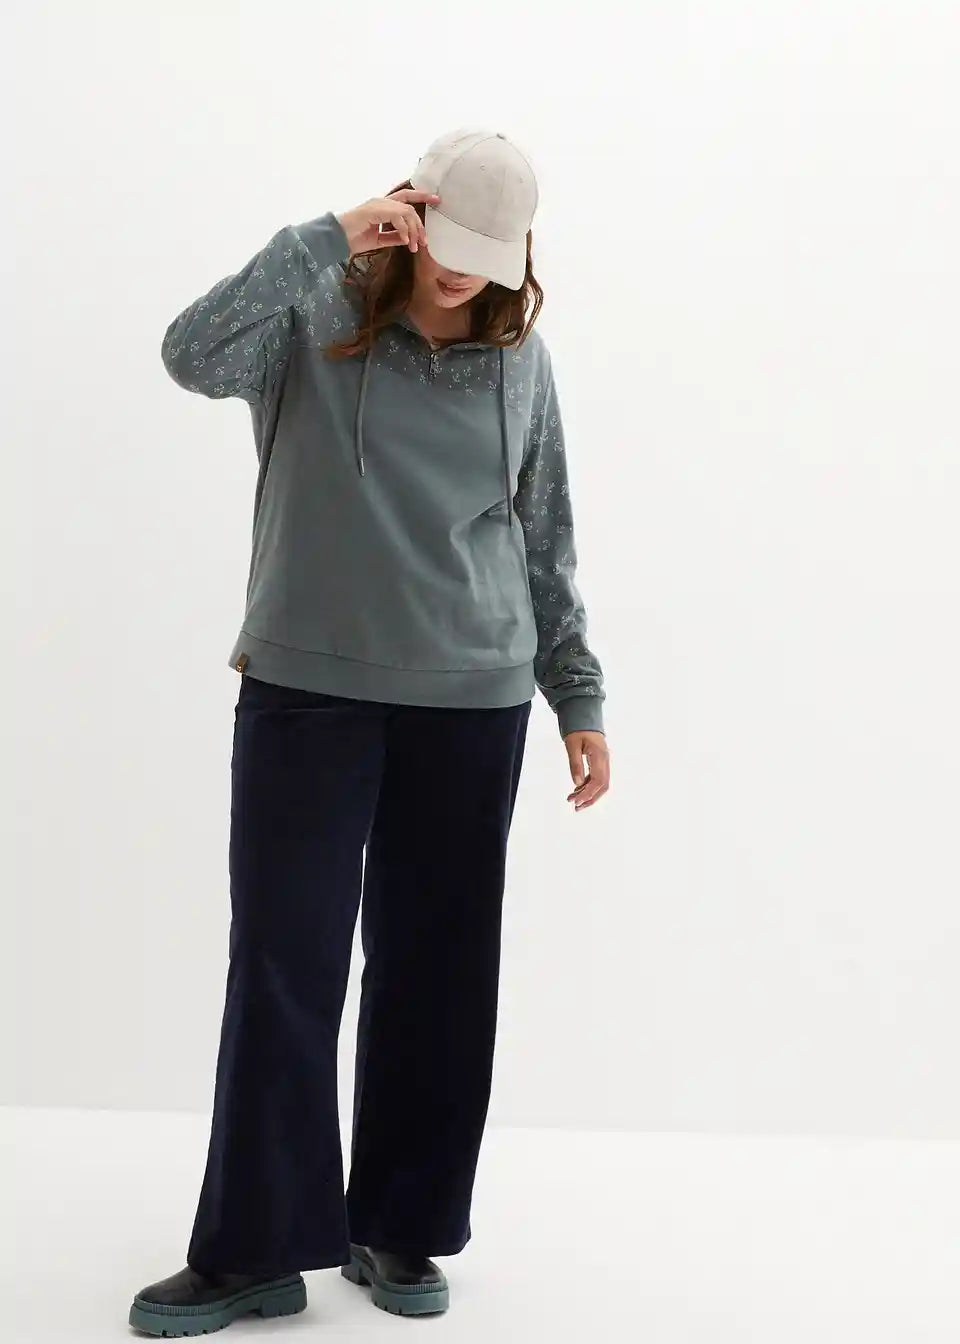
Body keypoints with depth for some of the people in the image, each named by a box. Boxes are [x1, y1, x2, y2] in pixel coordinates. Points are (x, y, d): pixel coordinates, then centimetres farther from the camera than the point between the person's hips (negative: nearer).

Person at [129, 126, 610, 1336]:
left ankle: (398, 1229, 22)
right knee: (282, 967, 0)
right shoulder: (316, 318, -3)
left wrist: (578, 695, 11)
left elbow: (543, 544, 11)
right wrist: (327, 239, -24)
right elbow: (194, 356, -23)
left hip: (472, 704, 3)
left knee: (438, 974, 7)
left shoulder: (517, 357, 5)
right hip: (307, 691, -2)